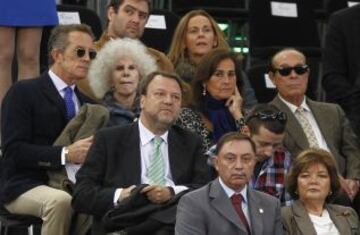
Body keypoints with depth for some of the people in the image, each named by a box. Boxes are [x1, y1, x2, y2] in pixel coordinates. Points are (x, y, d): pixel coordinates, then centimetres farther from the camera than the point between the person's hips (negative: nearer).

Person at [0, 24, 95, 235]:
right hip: (24, 187, -5)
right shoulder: (23, 92, 0)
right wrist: (65, 154, -21)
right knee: (60, 201, -37)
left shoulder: (86, 102, 22)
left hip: (72, 186, 5)